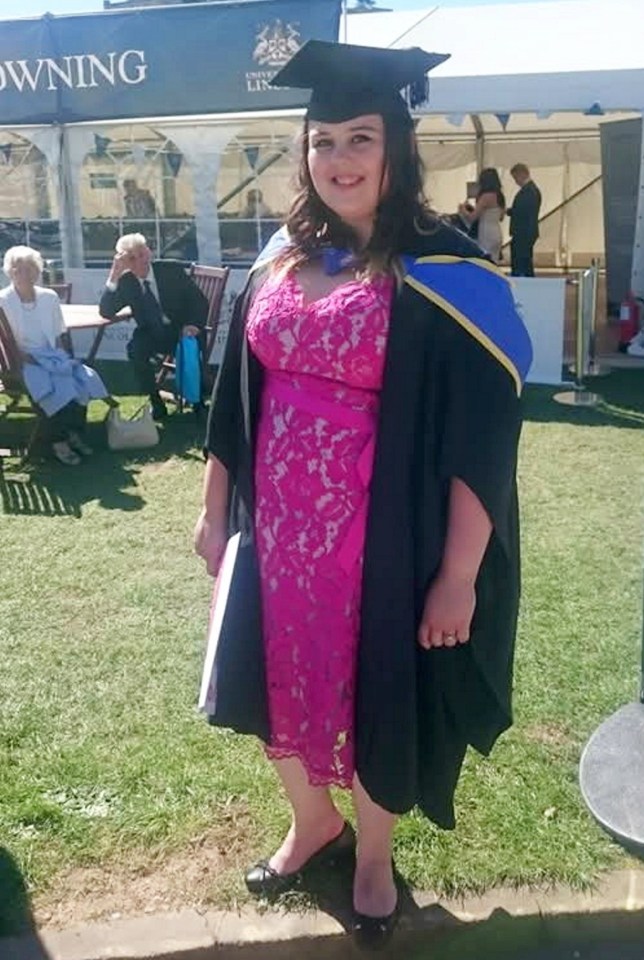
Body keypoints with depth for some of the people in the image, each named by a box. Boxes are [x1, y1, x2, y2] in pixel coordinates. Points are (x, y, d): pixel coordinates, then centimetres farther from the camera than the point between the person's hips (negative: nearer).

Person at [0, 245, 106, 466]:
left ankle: (74, 433, -8)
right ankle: (58, 442, -15)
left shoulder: (49, 297, 8)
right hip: (24, 362, -5)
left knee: (83, 379, -22)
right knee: (52, 388, -31)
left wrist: (62, 359, -1)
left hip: (53, 357, 5)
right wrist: (28, 360, -18)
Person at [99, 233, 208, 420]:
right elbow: (105, 312, -12)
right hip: (152, 335, 2)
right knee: (135, 348, -30)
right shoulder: (125, 281, -2)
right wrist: (114, 275, -20)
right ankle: (156, 403, -14)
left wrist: (193, 324, -23)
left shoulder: (172, 270, -6)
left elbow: (200, 301, -3)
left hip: (182, 331, -2)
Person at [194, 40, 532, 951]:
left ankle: (373, 855, 40)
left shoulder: (441, 275, -13)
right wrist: (214, 505, 11)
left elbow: (481, 437, -15)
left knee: (373, 691, 12)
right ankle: (313, 823, 46)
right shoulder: (281, 261, 4)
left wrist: (458, 574, -17)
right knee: (288, 677, 18)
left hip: (383, 538, -5)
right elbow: (235, 397, 10)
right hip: (277, 526, 5)